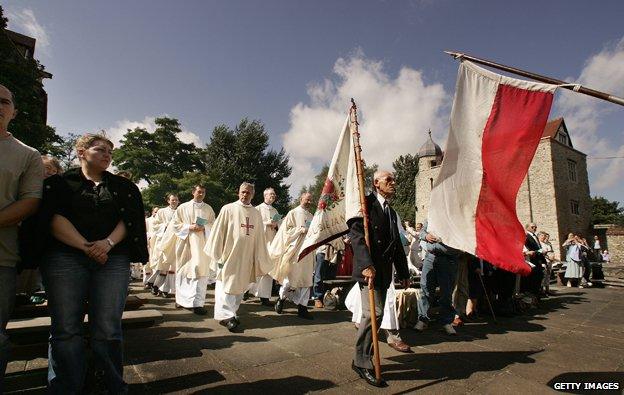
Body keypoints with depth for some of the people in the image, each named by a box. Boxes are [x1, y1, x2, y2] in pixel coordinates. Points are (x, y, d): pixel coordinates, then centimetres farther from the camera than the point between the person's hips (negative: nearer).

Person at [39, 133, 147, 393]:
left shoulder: (122, 186, 17)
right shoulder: (62, 183, 11)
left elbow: (128, 220, 7)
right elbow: (55, 218, -2)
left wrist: (108, 243, -10)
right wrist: (86, 247, -12)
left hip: (113, 259, 1)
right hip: (65, 257, -1)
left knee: (107, 329, -2)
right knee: (66, 330, -1)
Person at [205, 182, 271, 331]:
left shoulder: (256, 214, 7)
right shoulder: (228, 209, -4)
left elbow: (259, 237, 11)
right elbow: (218, 231, -4)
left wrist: (260, 259, 11)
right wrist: (217, 254, -6)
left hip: (246, 257, 4)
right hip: (228, 255, -4)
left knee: (240, 287, 12)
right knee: (226, 286, -3)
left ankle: (231, 313, 26)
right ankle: (227, 316, 4)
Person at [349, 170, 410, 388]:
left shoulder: (391, 211, 22)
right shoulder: (366, 203, -5)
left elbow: (396, 243, 23)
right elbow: (356, 233, -18)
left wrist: (403, 272, 20)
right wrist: (366, 264, -27)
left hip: (385, 270, 8)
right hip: (369, 268, -8)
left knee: (375, 314, 10)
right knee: (373, 312, -14)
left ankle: (361, 359, 22)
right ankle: (363, 362, 2)